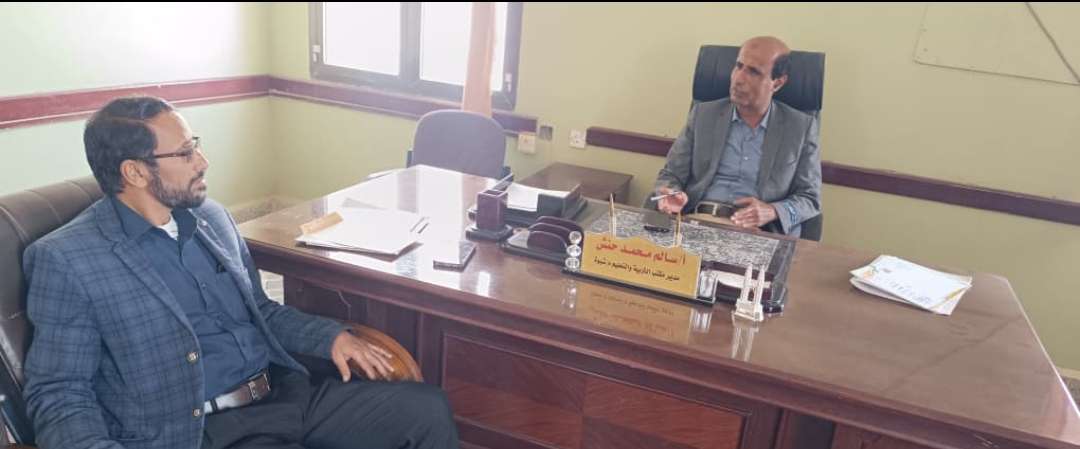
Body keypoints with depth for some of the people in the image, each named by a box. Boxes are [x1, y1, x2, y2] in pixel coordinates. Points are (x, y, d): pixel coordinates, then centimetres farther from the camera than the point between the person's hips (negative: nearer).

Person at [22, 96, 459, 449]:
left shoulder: (212, 217, 12)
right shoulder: (66, 259, -6)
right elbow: (59, 393, -6)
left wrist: (332, 336, 5)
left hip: (287, 392, 6)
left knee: (428, 408, -7)